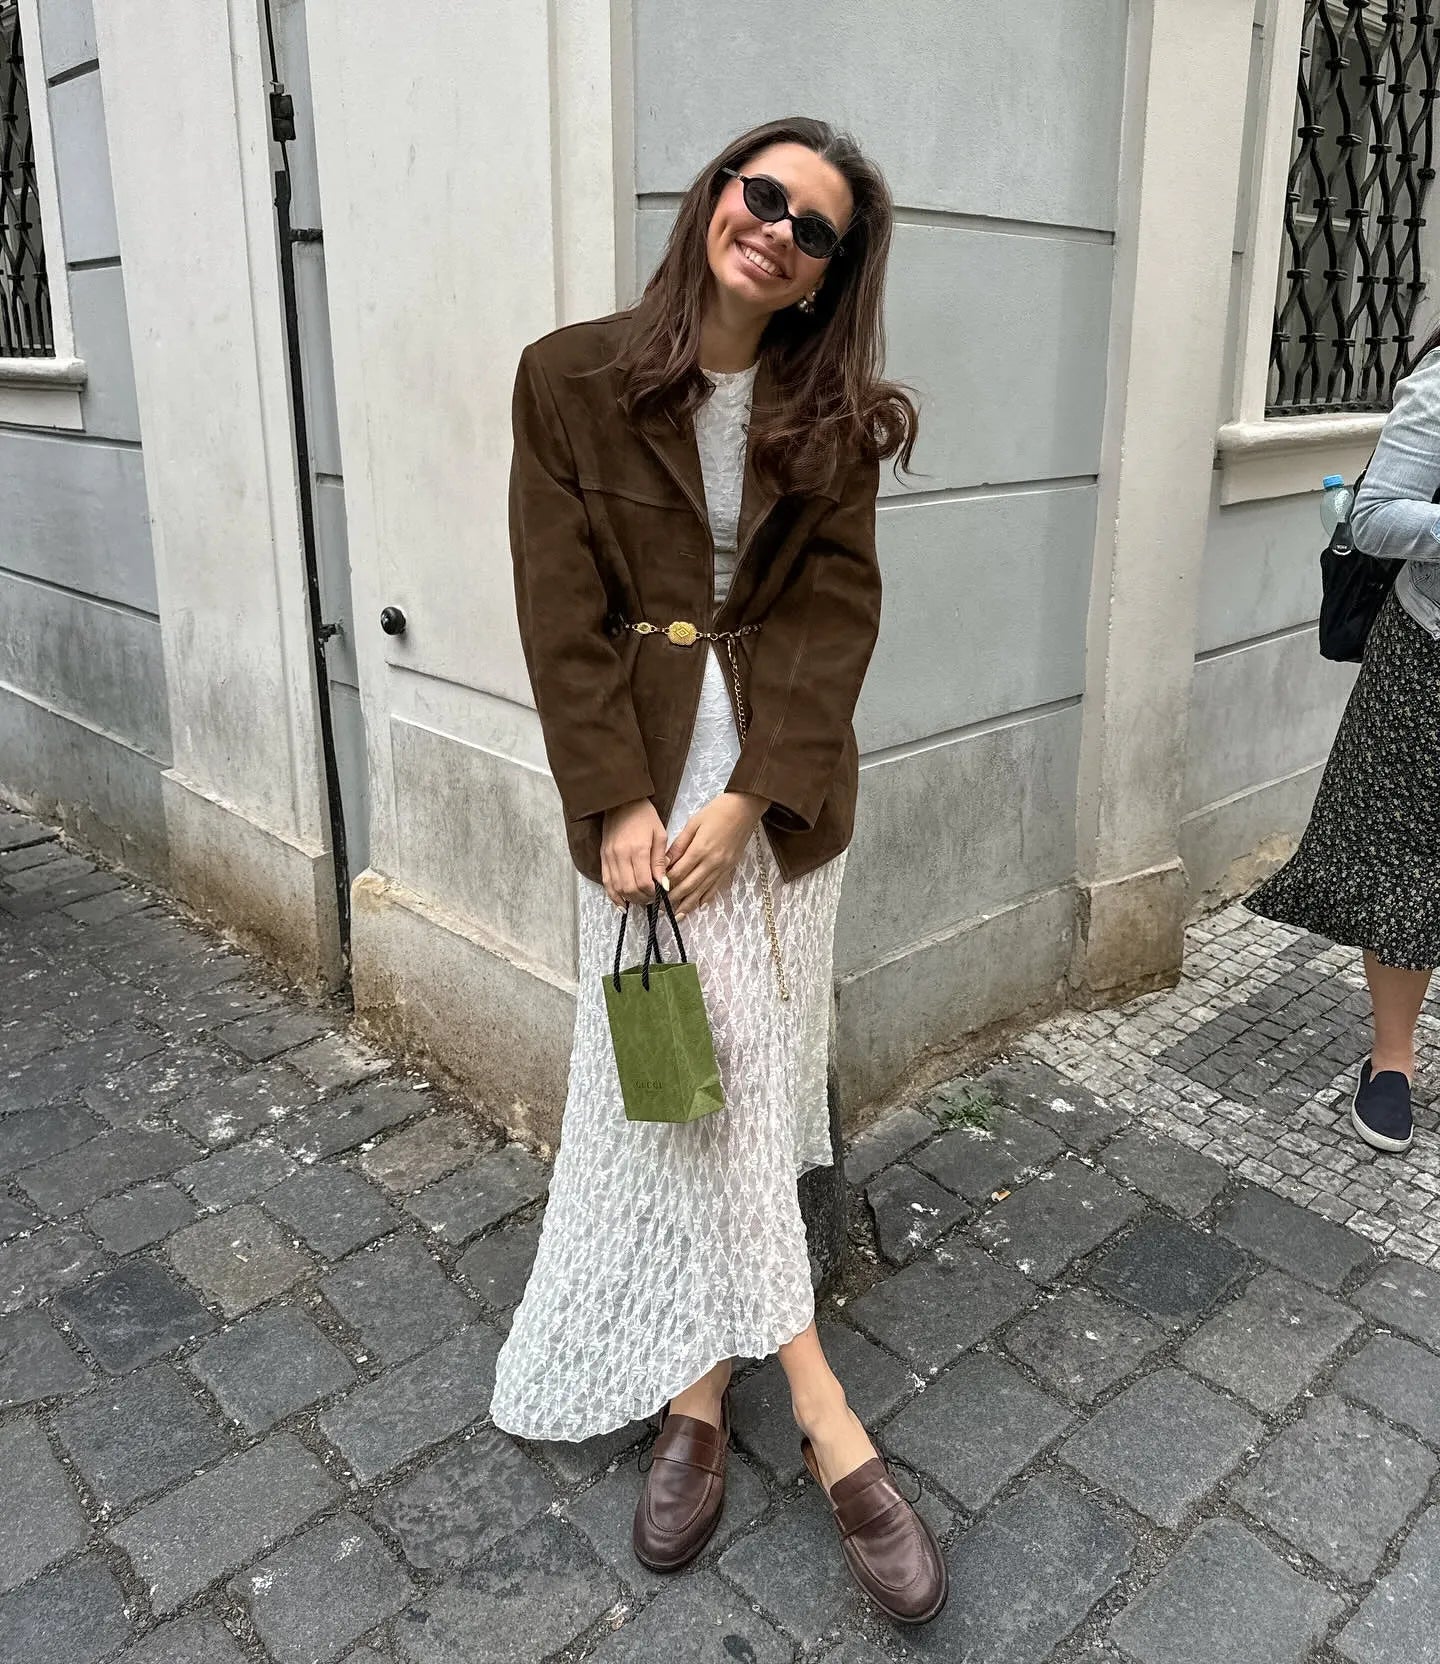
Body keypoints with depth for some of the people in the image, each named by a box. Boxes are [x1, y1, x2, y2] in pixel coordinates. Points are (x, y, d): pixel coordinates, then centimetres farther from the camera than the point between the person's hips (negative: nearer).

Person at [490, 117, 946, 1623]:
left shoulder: (833, 417, 4)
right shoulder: (571, 380, -2)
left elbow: (835, 613, -3)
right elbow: (564, 612, -6)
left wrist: (747, 799, -13)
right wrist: (620, 801, -14)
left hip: (781, 777, 2)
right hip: (641, 769, -1)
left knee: (732, 1068, 5)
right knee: (685, 1065, -5)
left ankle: (697, 1385, 23)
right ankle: (822, 1419, 7)